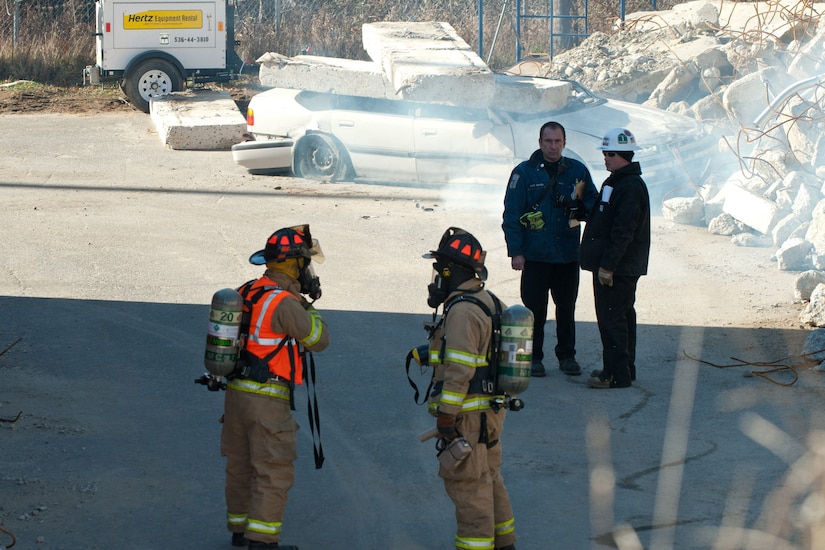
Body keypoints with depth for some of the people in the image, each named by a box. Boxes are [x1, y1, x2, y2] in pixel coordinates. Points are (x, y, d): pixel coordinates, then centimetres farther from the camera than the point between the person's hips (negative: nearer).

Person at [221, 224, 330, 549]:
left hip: (236, 391, 8)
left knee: (240, 466, 18)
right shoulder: (285, 302, -18)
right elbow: (319, 340, -9)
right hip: (268, 400, -8)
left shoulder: (246, 293, 8)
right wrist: (307, 305, 5)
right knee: (274, 473, -2)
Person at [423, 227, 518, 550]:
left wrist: (446, 417, -20)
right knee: (490, 480, 20)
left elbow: (459, 369, -24)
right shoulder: (489, 302, 10)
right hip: (491, 411, 10)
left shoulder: (463, 311, -20)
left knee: (468, 486, -2)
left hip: (469, 416, -10)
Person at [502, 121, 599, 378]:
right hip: (535, 256, -2)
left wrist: (578, 206, -12)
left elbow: (593, 204, 12)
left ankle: (567, 356, 22)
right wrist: (515, 251, -8)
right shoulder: (524, 173, -3)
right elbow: (511, 214, -3)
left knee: (566, 308, 10)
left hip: (568, 256, 2)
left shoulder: (577, 171, 4)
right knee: (534, 309, 2)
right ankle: (533, 357, 13)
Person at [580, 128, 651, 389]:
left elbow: (623, 231, -23)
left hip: (618, 269, -11)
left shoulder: (631, 187, -18)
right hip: (615, 266, 11)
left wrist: (607, 265, -24)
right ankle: (624, 369, 23)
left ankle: (617, 374, -4)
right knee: (621, 316, 15)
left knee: (611, 318, -8)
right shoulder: (616, 182, 16)